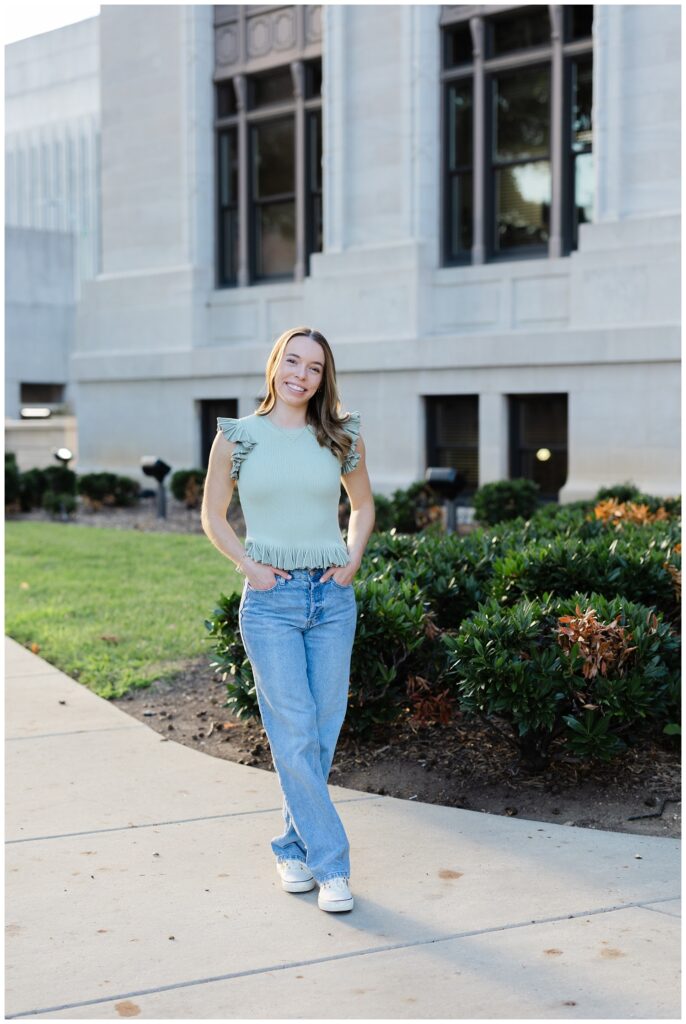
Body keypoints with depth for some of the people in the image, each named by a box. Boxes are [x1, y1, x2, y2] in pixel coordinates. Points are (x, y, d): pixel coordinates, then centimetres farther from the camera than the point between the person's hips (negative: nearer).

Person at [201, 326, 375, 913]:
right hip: (270, 601, -2)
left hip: (332, 599, 3)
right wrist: (247, 564, -3)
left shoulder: (342, 437, 6)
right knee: (295, 735, -8)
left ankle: (295, 848, 23)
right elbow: (213, 515, 11)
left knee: (323, 733, 6)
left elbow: (363, 504, 21)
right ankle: (330, 863, 0)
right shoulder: (237, 437, 2)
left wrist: (352, 561, 6)